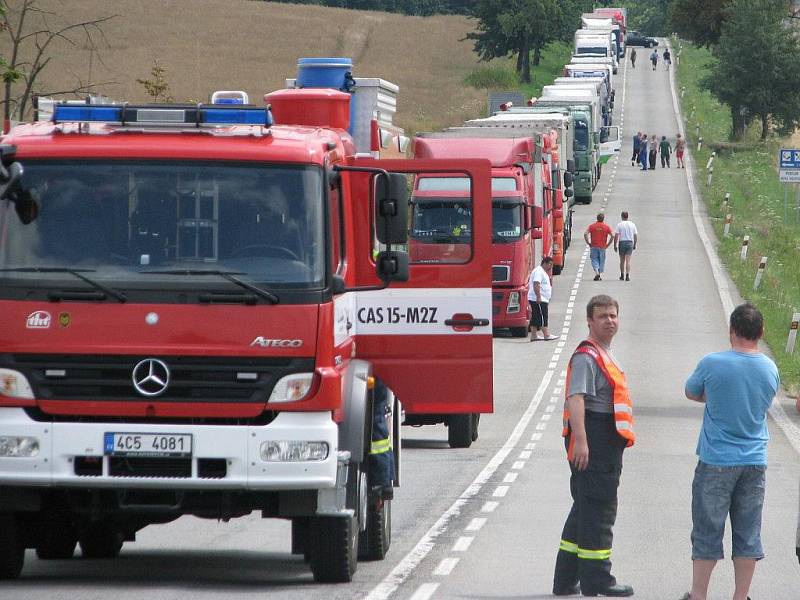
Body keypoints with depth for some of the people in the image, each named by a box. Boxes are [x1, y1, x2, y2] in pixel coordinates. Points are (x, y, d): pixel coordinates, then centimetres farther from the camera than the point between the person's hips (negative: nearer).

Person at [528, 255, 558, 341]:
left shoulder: (543, 272, 20)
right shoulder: (539, 271, -14)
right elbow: (536, 284, -23)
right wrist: (538, 297, -28)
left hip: (540, 299, 11)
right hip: (538, 299, -11)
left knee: (535, 318, 9)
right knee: (542, 318, -11)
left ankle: (534, 336, 10)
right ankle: (547, 335, -12)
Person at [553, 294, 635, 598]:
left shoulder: (604, 355, 20)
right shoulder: (586, 356, -14)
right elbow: (575, 398, -25)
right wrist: (580, 440, -34)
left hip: (606, 444, 11)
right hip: (592, 442, -11)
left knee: (586, 509, 14)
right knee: (598, 508, -7)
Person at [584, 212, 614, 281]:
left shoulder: (592, 226, 0)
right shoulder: (606, 226, 1)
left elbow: (585, 234, -8)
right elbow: (612, 236, -5)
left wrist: (588, 243, -1)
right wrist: (608, 244, 3)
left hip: (594, 246, 0)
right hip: (602, 247, 0)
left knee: (594, 260, 3)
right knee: (602, 260, 12)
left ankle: (596, 272, -18)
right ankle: (600, 274, 12)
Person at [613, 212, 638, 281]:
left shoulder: (619, 225, -5)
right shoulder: (632, 225, 2)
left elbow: (616, 236, -8)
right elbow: (636, 236, 5)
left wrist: (615, 246, -2)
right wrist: (634, 245, 16)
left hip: (622, 243, -1)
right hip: (630, 243, 1)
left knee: (622, 260, 12)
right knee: (628, 260, -2)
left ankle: (622, 275, 20)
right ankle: (627, 275, -14)